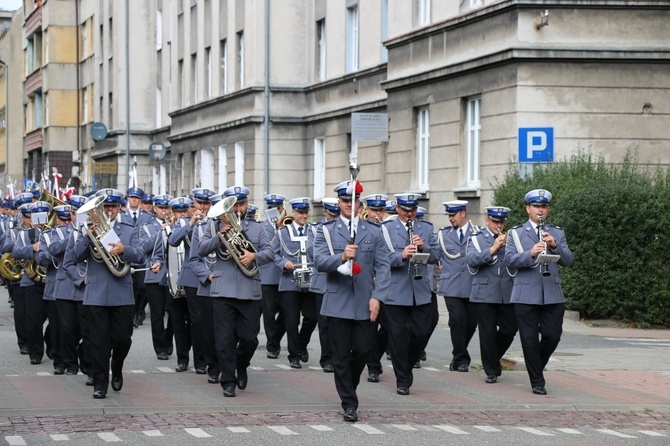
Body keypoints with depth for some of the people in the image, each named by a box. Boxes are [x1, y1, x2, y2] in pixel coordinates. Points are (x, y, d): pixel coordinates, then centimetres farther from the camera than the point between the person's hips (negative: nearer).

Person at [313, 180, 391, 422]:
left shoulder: (374, 231, 8)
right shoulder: (326, 230, 4)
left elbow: (383, 267, 4)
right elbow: (319, 262, -10)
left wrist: (377, 297, -8)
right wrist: (341, 257, -28)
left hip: (365, 303, 1)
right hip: (338, 302, -1)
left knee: (363, 349, 1)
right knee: (341, 355, 0)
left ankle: (349, 386, 29)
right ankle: (349, 404, 7)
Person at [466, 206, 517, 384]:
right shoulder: (477, 239, 5)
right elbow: (472, 260, -13)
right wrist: (493, 248, -20)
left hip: (507, 294, 3)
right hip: (484, 294, -3)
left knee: (509, 329, 3)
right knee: (488, 334, -2)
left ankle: (494, 358, 28)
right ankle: (491, 371, 8)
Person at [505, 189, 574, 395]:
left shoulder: (557, 233, 14)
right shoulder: (516, 233, 7)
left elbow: (568, 260, 3)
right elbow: (510, 260, -6)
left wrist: (555, 245, -15)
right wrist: (531, 253, -21)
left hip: (552, 295, 2)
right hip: (526, 295, -2)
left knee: (552, 335, -1)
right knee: (530, 339, -1)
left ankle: (537, 365, 26)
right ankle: (537, 382, 9)